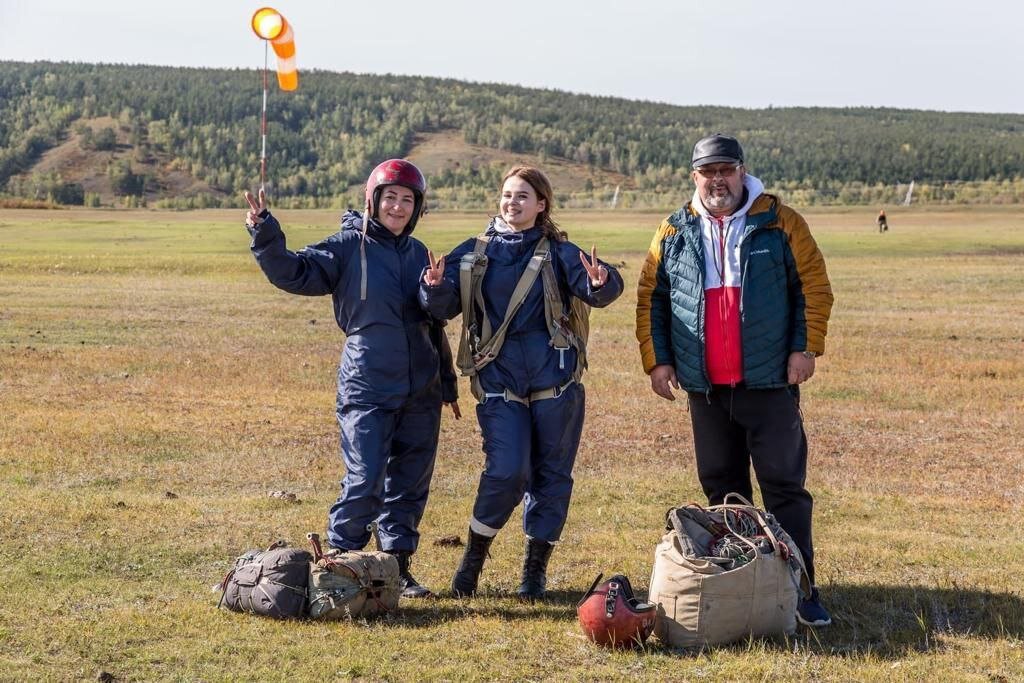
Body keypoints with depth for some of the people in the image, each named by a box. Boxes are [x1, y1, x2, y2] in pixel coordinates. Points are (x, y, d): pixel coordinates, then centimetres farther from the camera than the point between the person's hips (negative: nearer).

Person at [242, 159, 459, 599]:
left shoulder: (417, 252, 13)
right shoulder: (348, 246, -3)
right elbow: (295, 273, -15)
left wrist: (447, 381, 22)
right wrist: (266, 237, -32)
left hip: (421, 391, 6)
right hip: (367, 389, -6)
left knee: (411, 481, 9)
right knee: (364, 482, -10)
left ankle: (398, 567, 20)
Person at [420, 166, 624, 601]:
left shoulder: (557, 252, 2)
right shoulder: (473, 254, 7)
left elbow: (596, 291, -13)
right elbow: (443, 309, 1)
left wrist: (601, 283, -36)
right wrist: (435, 288, -21)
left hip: (556, 381, 1)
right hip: (499, 382, 0)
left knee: (551, 474, 6)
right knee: (506, 472, -12)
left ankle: (536, 568, 20)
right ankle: (473, 557, 10)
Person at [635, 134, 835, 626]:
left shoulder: (779, 223, -1)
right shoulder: (674, 233, 7)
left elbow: (814, 284, -1)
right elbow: (650, 298, 11)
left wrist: (806, 346, -8)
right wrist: (656, 359, 3)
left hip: (770, 383, -3)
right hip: (705, 387, 3)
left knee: (784, 485, -4)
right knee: (721, 488, 11)